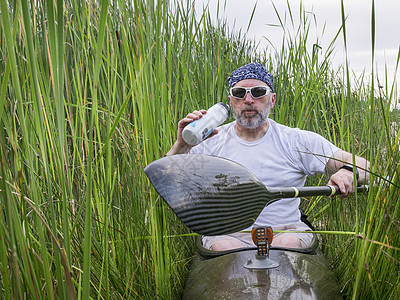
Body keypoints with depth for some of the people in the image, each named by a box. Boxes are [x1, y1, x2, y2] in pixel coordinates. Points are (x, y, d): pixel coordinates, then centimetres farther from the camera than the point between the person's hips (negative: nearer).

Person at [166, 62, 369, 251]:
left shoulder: (298, 141, 4)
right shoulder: (212, 141, 4)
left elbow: (361, 165, 2)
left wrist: (348, 172, -22)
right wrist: (182, 145, -16)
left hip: (286, 230, 1)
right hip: (227, 233, 0)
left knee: (288, 244, -32)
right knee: (229, 249, -32)